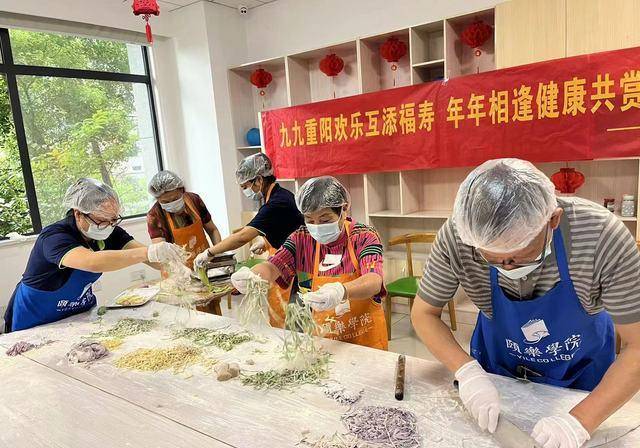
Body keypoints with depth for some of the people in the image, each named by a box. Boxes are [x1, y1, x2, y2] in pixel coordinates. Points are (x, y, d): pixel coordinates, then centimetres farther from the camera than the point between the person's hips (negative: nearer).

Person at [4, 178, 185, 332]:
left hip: (79, 314, 5)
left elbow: (139, 252, -21)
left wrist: (170, 260, -42)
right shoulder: (53, 237, -30)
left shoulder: (109, 232, -10)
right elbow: (92, 262, -48)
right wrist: (148, 252, -55)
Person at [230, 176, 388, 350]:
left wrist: (341, 291, -44)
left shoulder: (365, 237, -9)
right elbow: (272, 267, -8)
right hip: (319, 338, 1)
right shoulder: (302, 239, 1)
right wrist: (251, 276, -31)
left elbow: (374, 282, -24)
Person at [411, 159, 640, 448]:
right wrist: (467, 370, -32)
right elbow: (423, 314, -18)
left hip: (580, 371, 0)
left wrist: (580, 421, -35)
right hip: (499, 364, 1)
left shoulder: (602, 234, -35)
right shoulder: (456, 237, -32)